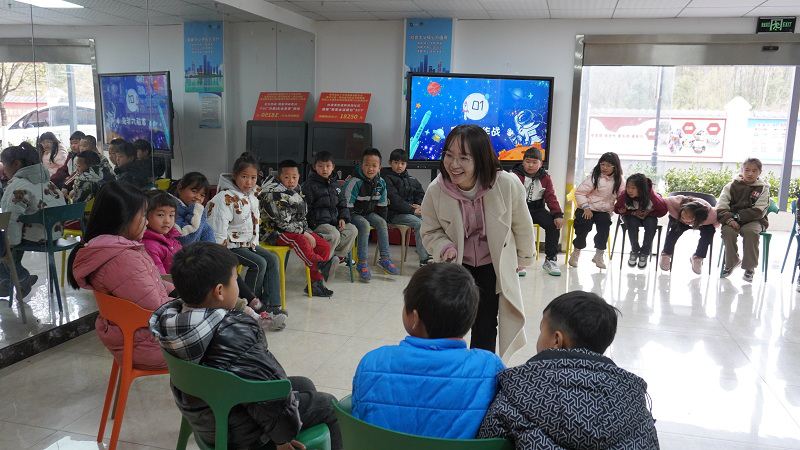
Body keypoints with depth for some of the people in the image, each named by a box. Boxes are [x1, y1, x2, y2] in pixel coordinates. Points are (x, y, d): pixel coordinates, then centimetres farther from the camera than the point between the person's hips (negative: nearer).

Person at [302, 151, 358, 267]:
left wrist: (343, 218, 2)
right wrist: (312, 223, -17)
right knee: (334, 235, -30)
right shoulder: (309, 185, -6)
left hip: (334, 220, 7)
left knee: (352, 230, -10)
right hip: (318, 222, -7)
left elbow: (342, 204, 20)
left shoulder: (336, 184, 15)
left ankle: (340, 255, 3)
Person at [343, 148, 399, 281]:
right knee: (365, 225, -31)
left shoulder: (381, 183, -3)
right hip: (354, 214, -5)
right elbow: (347, 205, -19)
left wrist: (383, 222, 4)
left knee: (382, 223, -19)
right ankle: (362, 263, -28)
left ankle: (385, 259, -11)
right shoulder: (355, 182, -20)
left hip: (369, 212, 6)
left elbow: (382, 205, 8)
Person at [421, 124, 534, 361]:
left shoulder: (507, 185, -28)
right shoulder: (435, 191, -23)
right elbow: (430, 232, -3)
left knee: (485, 328, 6)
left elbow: (522, 226, -7)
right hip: (457, 266, 1)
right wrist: (445, 247, -24)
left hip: (494, 267, -1)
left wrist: (523, 258, 9)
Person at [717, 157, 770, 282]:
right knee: (728, 231, -30)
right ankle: (732, 262, -8)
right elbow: (721, 206, -4)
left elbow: (759, 211, -7)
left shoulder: (763, 188, 3)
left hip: (754, 220, -1)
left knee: (750, 232, -33)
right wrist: (729, 219, -23)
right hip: (732, 219, 1)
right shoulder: (732, 186, 5)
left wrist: (738, 216, -18)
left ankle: (750, 267, -18)